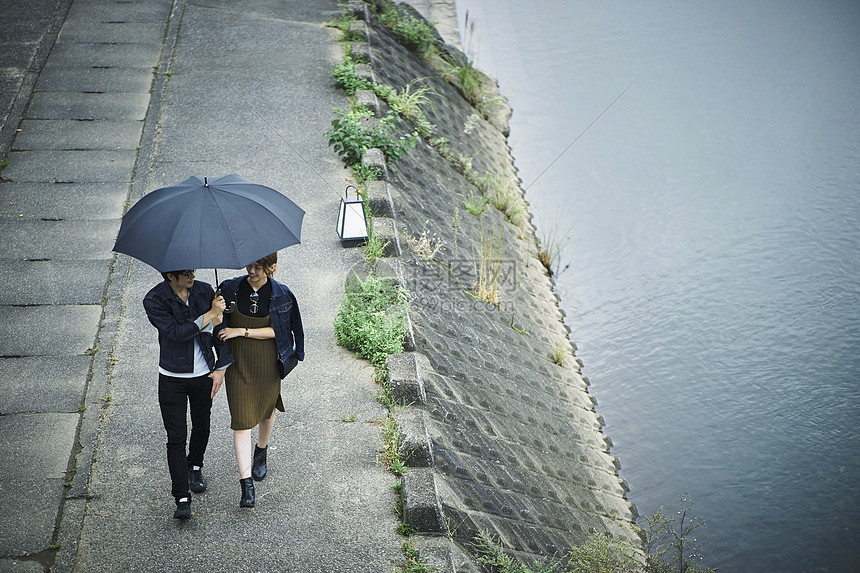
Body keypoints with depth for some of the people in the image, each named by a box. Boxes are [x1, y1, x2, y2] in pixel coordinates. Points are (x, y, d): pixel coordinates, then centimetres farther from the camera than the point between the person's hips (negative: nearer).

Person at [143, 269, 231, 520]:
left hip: (204, 375, 3)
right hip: (172, 378, -3)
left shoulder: (204, 291, -5)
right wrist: (210, 315, -25)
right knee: (176, 437, -5)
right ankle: (182, 499, -1)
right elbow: (176, 332, -27)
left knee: (201, 426, 18)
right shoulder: (154, 300, -16)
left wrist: (221, 367, -1)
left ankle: (195, 467, 47)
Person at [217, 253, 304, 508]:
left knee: (267, 410, 20)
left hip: (269, 365, 1)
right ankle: (246, 483, -2)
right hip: (239, 365, 0)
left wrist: (242, 331, -20)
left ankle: (262, 451, 52)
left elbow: (275, 331, -12)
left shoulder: (281, 295, -9)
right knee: (242, 421, -5)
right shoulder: (230, 290, -7)